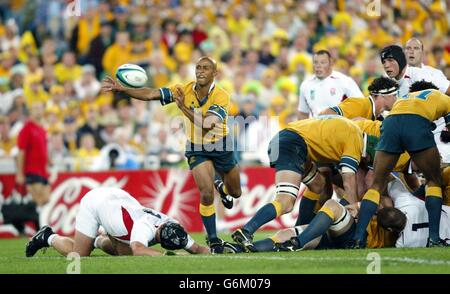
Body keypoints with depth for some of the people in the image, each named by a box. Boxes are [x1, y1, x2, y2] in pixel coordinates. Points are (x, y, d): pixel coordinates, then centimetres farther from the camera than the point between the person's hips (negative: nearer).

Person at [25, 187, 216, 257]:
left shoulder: (171, 227, -20)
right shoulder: (146, 227, -41)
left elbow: (197, 249, -15)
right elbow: (138, 250, -61)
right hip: (95, 202, -7)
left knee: (125, 253, 0)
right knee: (79, 255, -1)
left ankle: (99, 241, 27)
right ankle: (48, 238, 24)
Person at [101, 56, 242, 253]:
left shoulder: (221, 96, -23)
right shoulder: (184, 90, -15)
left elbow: (206, 125, -36)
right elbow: (150, 94, -18)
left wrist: (184, 108, -41)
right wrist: (120, 89, -27)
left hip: (221, 147, 0)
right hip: (196, 149, 0)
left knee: (235, 193, 18)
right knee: (206, 192, -20)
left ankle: (222, 187, 57)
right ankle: (213, 241, -7)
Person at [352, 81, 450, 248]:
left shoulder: (404, 98, 43)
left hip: (390, 122, 3)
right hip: (418, 123, -3)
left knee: (376, 185, 13)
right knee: (434, 181, 16)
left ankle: (358, 239, 2)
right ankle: (434, 239, 6)